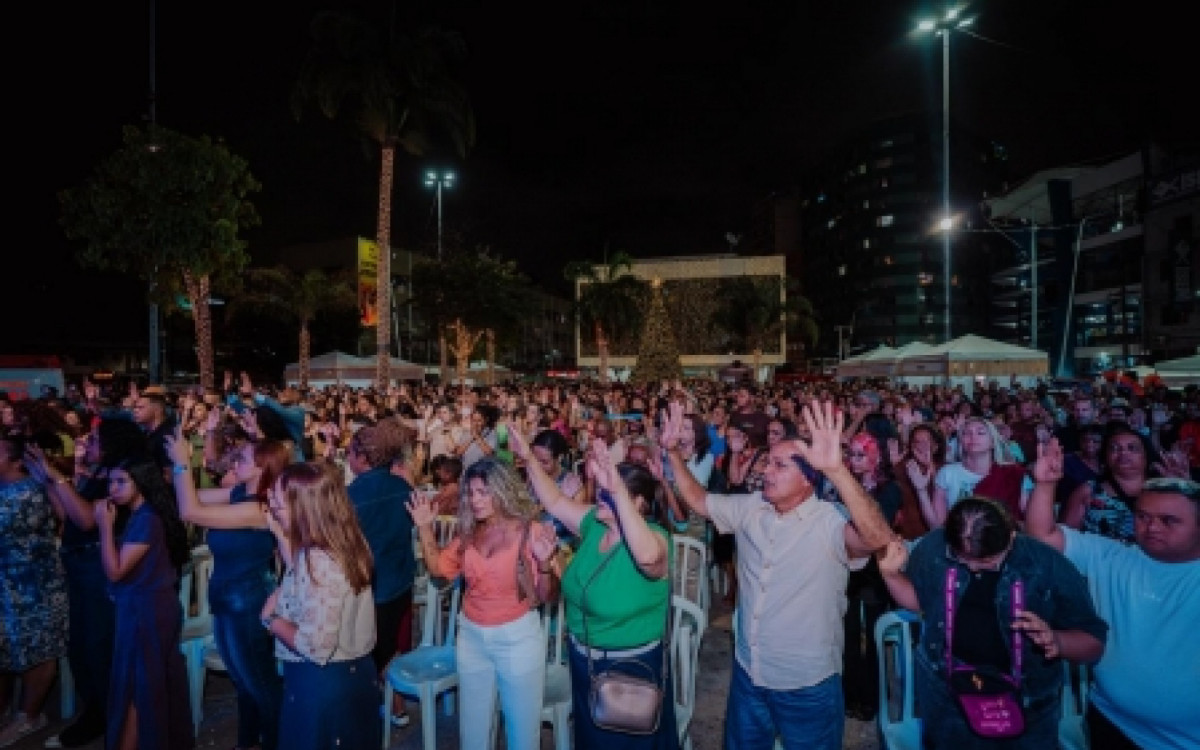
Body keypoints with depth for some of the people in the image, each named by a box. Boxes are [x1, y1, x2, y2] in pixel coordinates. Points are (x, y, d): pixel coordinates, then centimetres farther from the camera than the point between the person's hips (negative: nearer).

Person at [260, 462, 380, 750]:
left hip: (323, 684, -8)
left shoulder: (320, 562, -29)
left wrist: (271, 618, -14)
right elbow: (301, 573, 16)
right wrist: (278, 530, 9)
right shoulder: (345, 542, -3)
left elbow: (315, 646, -29)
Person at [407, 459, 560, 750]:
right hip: (471, 636, 5)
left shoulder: (530, 531, -16)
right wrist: (425, 527, -2)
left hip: (517, 638, -5)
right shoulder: (469, 532, 0)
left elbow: (546, 597, -16)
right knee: (472, 726, 20)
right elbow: (438, 568, 9)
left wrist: (544, 563, -36)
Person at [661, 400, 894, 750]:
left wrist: (836, 469, -55)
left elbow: (879, 537, -41)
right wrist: (673, 450, -5)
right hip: (747, 673, 5)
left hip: (809, 685, -5)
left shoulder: (831, 522, -21)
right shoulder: (749, 510, -2)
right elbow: (698, 499, 8)